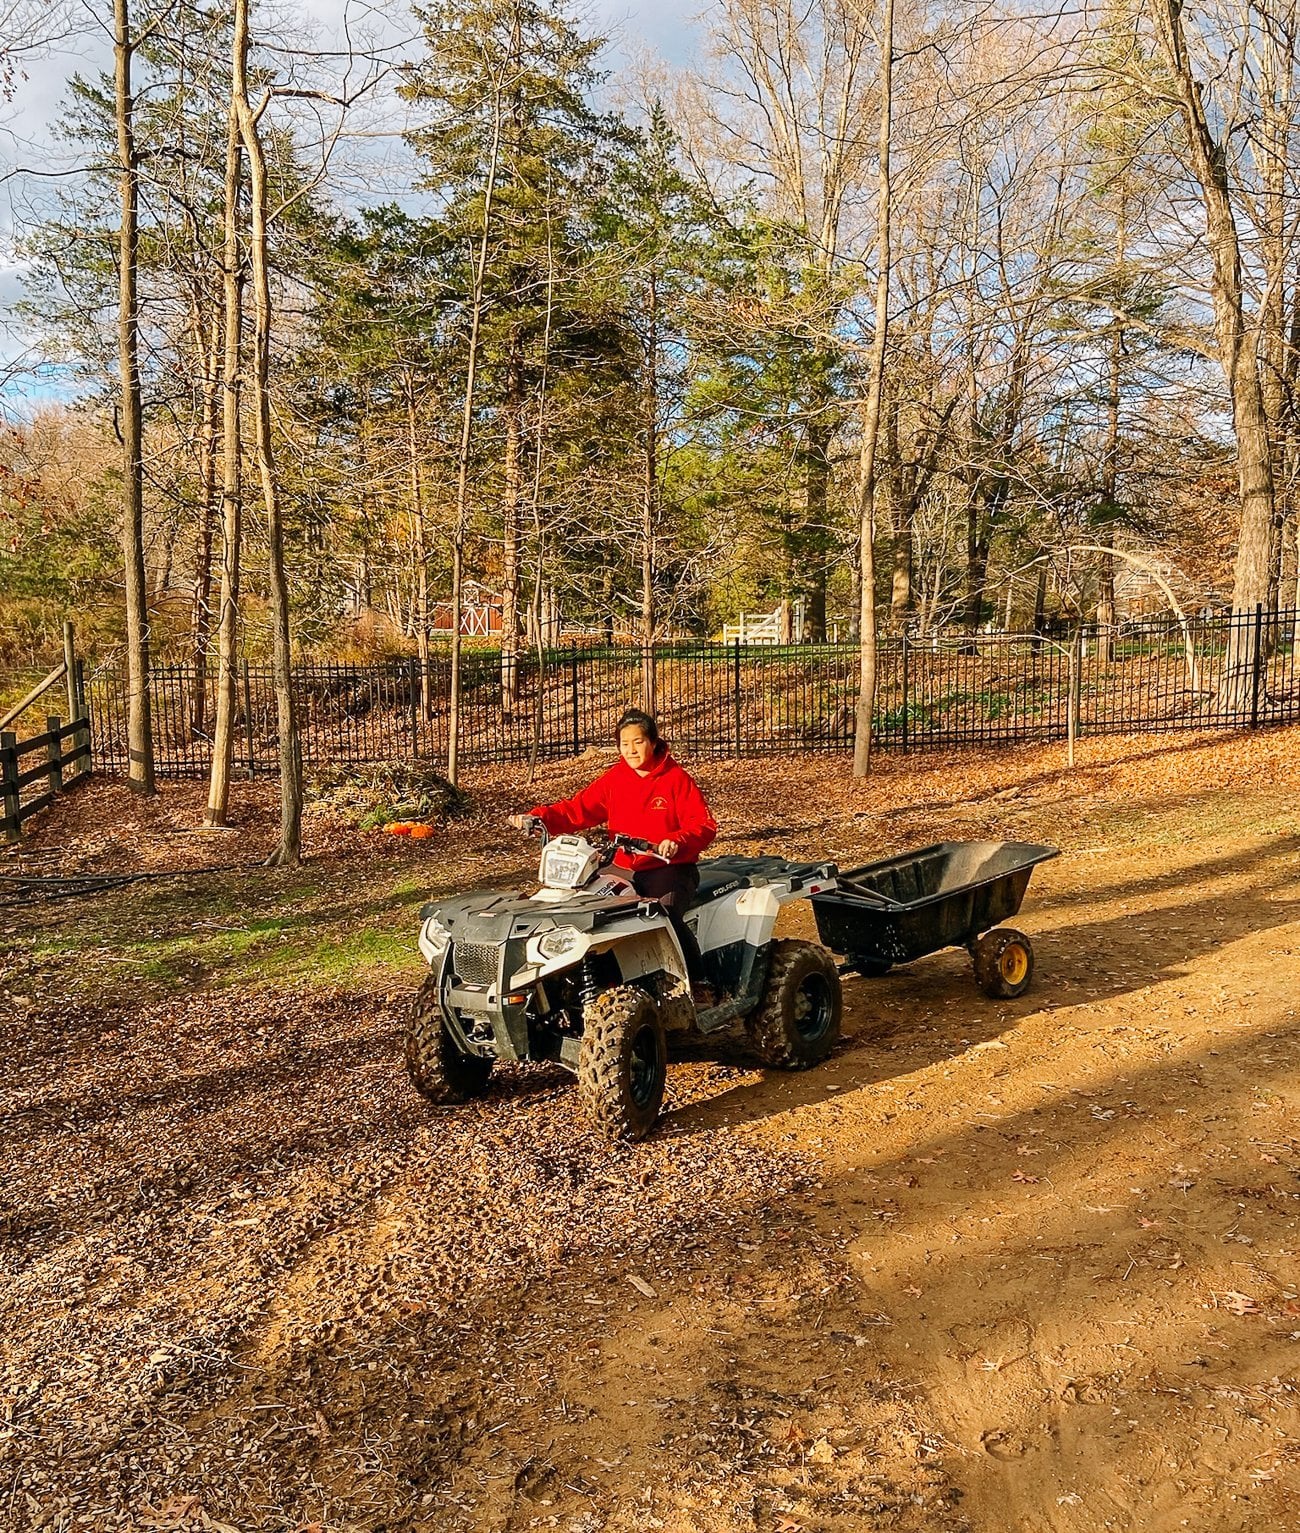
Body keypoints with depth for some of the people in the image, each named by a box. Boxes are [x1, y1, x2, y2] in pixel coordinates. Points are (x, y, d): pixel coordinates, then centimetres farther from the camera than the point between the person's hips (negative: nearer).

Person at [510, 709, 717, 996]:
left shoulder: (676, 778, -2)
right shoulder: (613, 780, 10)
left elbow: (705, 825, -9)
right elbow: (578, 809, 3)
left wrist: (677, 842, -30)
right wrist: (537, 817, -14)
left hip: (670, 867, -4)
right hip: (626, 870, 4)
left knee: (666, 915, -32)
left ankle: (698, 983, -14)